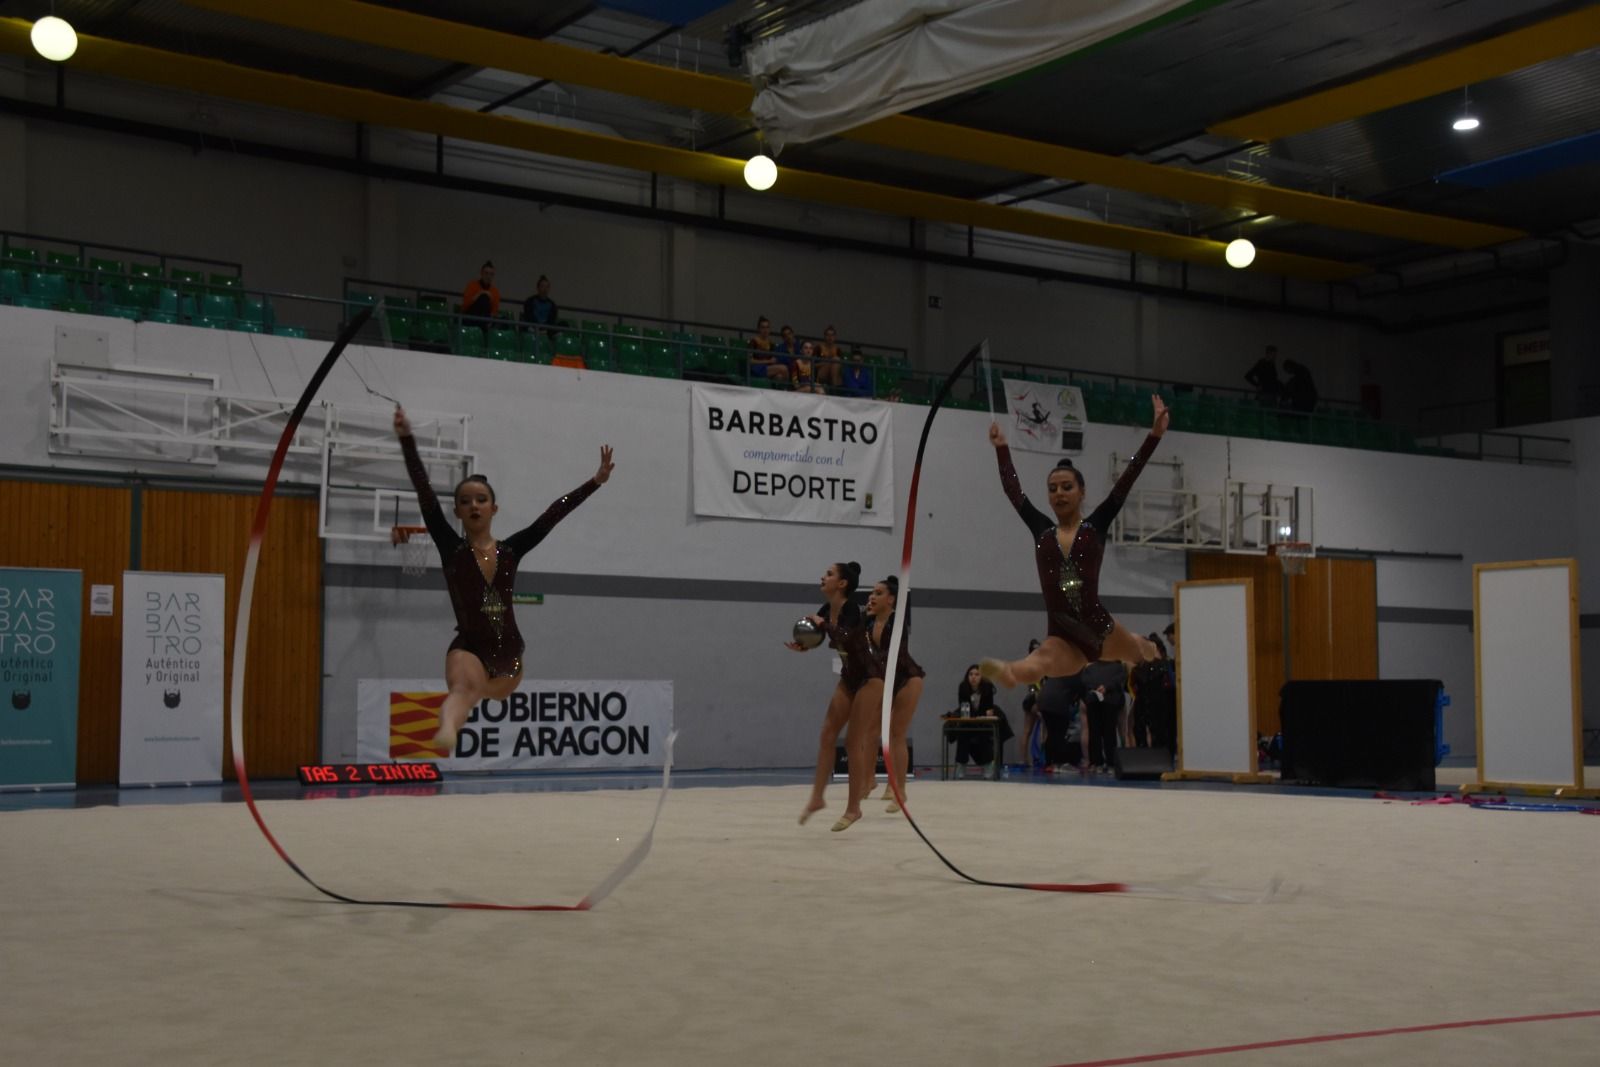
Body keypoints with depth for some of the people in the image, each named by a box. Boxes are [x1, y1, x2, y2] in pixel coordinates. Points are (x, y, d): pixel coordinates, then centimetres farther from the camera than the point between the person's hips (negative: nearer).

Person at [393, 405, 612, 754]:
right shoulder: (451, 548, 2)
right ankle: (447, 729, -66)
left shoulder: (511, 550, 9)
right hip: (469, 648, -5)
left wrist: (595, 481, 5)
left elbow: (554, 513, 7)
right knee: (463, 690, -35)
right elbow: (425, 495, -6)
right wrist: (407, 440, -14)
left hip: (508, 650, 5)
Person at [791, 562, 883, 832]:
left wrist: (822, 624, -26)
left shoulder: (851, 609, -23)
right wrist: (799, 646, -6)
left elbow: (845, 638, -42)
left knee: (854, 742, -6)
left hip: (869, 677, -8)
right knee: (827, 734, 2)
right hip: (848, 678, 8)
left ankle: (853, 808, 3)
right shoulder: (826, 610, 0)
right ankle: (817, 798, 8)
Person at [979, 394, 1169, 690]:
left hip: (1099, 627, 0)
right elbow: (1012, 490, 19)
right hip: (1063, 639, 0)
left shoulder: (1096, 527, 2)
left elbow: (1127, 480, -3)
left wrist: (1155, 434, -8)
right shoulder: (1042, 530, 10)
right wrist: (1001, 447, 27)